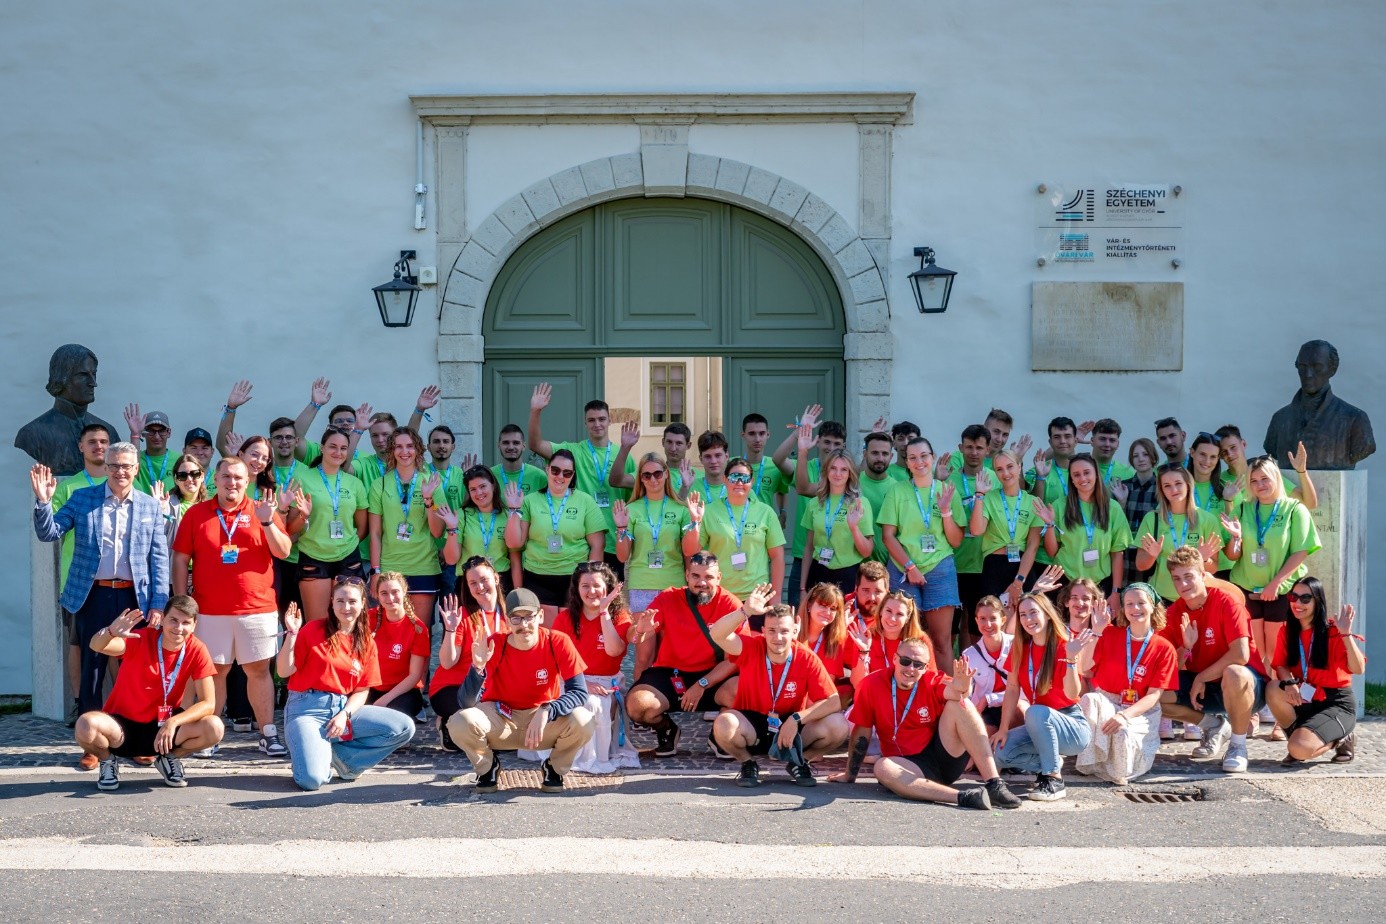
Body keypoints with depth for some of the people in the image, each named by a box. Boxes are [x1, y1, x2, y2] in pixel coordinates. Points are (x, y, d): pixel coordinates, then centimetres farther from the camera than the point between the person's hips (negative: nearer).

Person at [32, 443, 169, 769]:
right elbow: (48, 533, -1)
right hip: (93, 596, 0)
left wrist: (158, 604, -2)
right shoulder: (82, 498, 3)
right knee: (91, 672, 5)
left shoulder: (150, 506, 5)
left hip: (135, 598, 1)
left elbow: (159, 558, 4)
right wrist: (43, 501, -19)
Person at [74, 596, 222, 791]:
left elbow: (207, 703, -13)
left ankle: (169, 757, 8)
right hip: (122, 726, -2)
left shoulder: (196, 650, -11)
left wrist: (173, 722, -29)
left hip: (163, 727, 2)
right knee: (86, 726, -34)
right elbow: (96, 646, -35)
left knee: (214, 728, -24)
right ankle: (107, 760, 2)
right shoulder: (141, 639, -17)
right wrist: (111, 632, -58)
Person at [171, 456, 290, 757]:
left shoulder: (262, 511, 6)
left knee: (259, 669, 3)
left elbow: (283, 551, -2)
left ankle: (268, 734, 6)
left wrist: (267, 522, -17)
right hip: (210, 610, 0)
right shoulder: (196, 513, 6)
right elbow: (181, 560, 5)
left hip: (257, 608, 0)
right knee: (214, 671, 5)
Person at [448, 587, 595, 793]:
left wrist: (546, 712, -37)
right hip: (500, 721, 0)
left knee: (583, 721, -30)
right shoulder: (493, 645, -17)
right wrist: (478, 667, -40)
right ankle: (488, 767, 5)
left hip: (546, 721, 0)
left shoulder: (558, 643, -17)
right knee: (460, 722, -29)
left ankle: (555, 768, 3)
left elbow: (579, 692, -20)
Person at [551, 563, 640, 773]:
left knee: (601, 706, -32)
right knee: (590, 703, -32)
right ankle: (588, 758, -16)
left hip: (607, 684, 0)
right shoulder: (565, 618, 4)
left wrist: (604, 612, -16)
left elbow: (614, 651, -17)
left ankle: (601, 754, -11)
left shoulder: (619, 617, 2)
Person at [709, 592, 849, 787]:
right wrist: (746, 611, -46)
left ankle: (799, 762, 6)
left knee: (838, 726, -24)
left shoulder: (807, 659, -14)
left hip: (793, 727, 1)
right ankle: (748, 763, 0)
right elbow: (717, 635, -33)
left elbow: (834, 702, -17)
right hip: (752, 726, -1)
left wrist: (796, 719, -28)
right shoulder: (751, 648, -15)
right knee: (724, 724, -35)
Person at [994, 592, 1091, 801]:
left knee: (1036, 712, -36)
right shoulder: (1020, 648, 0)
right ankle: (1051, 762, 7)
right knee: (1001, 752, -16)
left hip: (1073, 726, -6)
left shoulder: (1063, 646, -16)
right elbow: (1012, 689, 2)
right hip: (1042, 727, 6)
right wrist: (1003, 729, -5)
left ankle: (1053, 779, -22)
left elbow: (1073, 694, -28)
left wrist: (1070, 658, -41)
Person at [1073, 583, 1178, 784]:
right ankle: (1090, 759, -25)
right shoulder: (1109, 634, 4)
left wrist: (1126, 715, -24)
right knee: (1089, 699, -35)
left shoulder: (1164, 648, -1)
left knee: (1124, 733, -36)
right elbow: (1083, 669, -7)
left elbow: (1154, 694, -7)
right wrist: (1095, 632, -14)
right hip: (1105, 704, 1)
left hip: (1140, 711, -1)